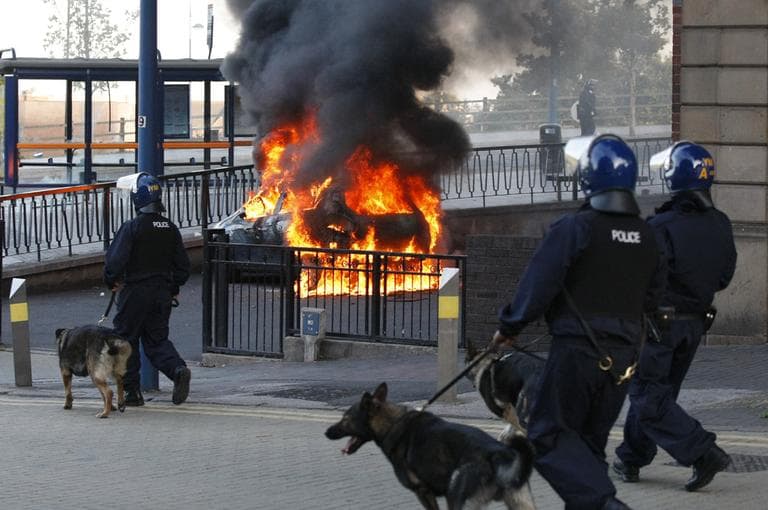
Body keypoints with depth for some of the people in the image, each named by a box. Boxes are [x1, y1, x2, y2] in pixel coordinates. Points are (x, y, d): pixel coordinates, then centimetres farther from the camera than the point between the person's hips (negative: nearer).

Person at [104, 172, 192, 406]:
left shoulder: (131, 228, -15)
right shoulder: (170, 228, 4)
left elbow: (116, 260, -17)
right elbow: (182, 263, 9)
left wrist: (112, 281, 2)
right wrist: (174, 289, 21)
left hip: (135, 292, -5)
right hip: (162, 293, 5)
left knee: (127, 340, 8)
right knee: (157, 339, 13)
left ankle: (132, 391, 9)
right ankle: (178, 369, -14)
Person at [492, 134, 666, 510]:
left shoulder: (574, 228, -14)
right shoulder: (646, 237, 7)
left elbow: (538, 285, -14)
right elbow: (651, 298, 14)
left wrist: (508, 327, 0)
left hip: (576, 350, -6)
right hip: (622, 358, 6)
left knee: (549, 437, 0)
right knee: (590, 440, 16)